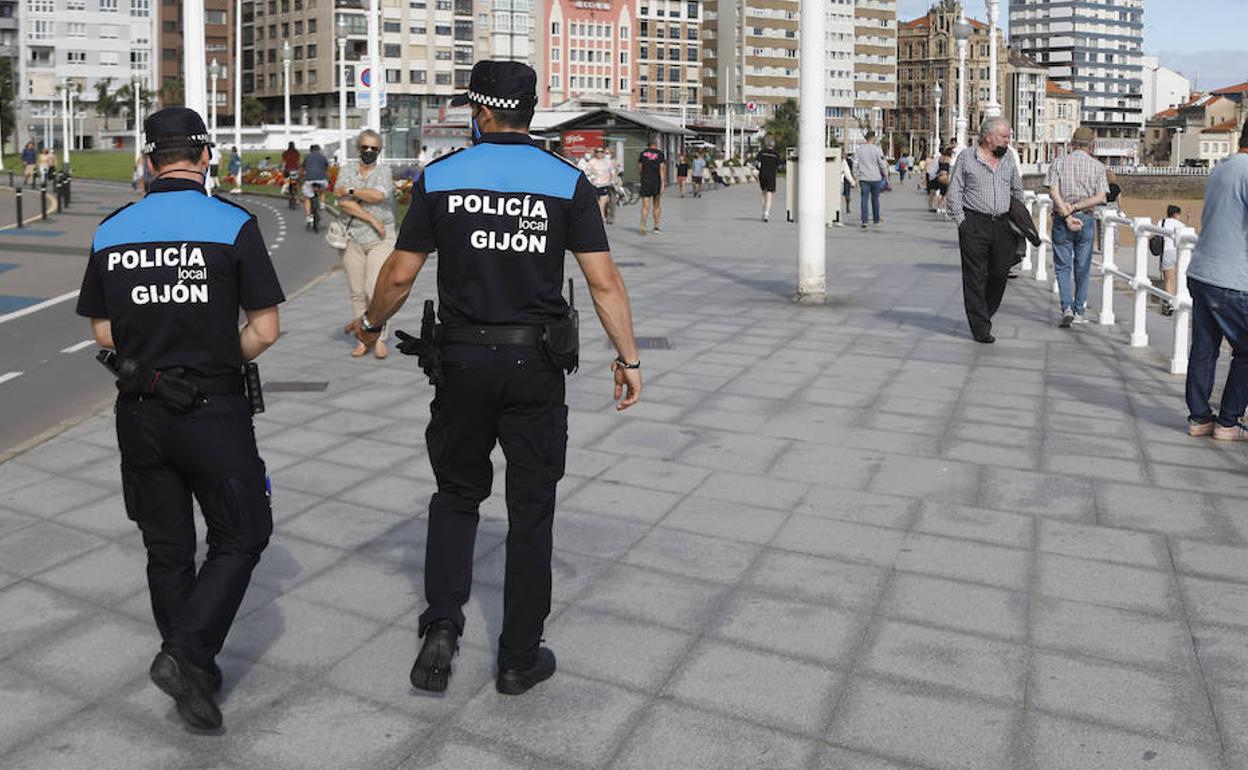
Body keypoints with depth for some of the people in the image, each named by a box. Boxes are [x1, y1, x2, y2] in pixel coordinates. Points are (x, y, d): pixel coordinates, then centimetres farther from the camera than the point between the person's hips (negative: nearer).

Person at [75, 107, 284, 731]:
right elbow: (265, 330, -11)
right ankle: (187, 654, -4)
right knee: (240, 538, 11)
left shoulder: (111, 232, 3)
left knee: (167, 548, 17)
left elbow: (103, 332, 8)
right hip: (213, 410, -4)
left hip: (139, 412, 5)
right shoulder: (232, 224, -10)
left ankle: (191, 670, 29)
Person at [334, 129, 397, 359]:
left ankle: (379, 339, -3)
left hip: (381, 239, -3)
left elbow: (378, 195, -17)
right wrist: (371, 218, -11)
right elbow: (343, 203, -5)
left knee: (376, 289, -13)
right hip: (354, 238, 3)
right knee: (357, 292, 2)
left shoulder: (384, 171, 4)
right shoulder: (347, 170, 11)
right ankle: (363, 340, 9)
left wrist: (350, 191, -7)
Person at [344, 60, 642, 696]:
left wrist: (371, 324, 20)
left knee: (456, 495, 19)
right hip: (536, 364, 0)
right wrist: (628, 358, 0)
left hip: (462, 360, 1)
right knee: (530, 510, 9)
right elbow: (603, 281, -8)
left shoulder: (440, 178, -1)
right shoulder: (567, 181, -3)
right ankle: (519, 658, 18)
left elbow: (399, 276, 2)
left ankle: (442, 626, 6)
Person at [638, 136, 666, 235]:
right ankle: (656, 227, 20)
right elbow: (661, 169, -10)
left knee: (645, 205, -3)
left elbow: (639, 168, 9)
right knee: (657, 205, 14)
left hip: (645, 181, 1)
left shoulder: (643, 153, 3)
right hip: (656, 182, -1)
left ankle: (643, 224, -27)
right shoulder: (660, 154, -4)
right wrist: (662, 183, -11)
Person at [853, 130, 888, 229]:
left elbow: (855, 164, 3)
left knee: (865, 200, 0)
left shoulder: (859, 149, 2)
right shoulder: (877, 149, -7)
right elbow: (882, 164, -7)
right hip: (875, 178, -1)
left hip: (863, 178, 1)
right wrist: (886, 175, 6)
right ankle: (876, 221, 20)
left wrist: (856, 176, 10)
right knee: (875, 199, 12)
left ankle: (864, 221, -10)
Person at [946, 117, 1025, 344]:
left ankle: (984, 314, 26)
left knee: (1000, 273, 3)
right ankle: (980, 328, 2)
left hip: (1003, 225, 5)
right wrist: (961, 221, -6)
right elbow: (954, 192, 0)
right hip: (974, 225, -4)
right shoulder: (966, 157, 0)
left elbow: (1018, 190, 23)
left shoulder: (1008, 158, 13)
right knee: (975, 276, -3)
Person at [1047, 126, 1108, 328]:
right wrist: (1075, 207, -9)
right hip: (1086, 220, 1)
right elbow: (1100, 197, -9)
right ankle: (1079, 311, 15)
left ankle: (1067, 308, -12)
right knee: (1082, 268, 10)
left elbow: (1054, 192, -11)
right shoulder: (1097, 166, 2)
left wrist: (1067, 215, -13)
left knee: (1062, 266, 4)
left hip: (1061, 220, -1)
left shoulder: (1058, 162, 1)